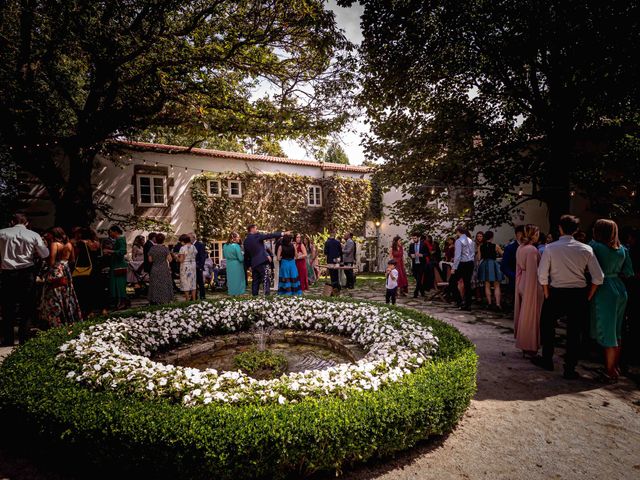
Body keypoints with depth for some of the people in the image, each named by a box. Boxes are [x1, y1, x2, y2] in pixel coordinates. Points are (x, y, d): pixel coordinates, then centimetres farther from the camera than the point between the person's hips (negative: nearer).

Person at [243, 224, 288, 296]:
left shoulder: (246, 240, 12)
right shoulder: (257, 236, -7)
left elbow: (246, 253, 16)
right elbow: (269, 235, -11)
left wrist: (249, 264, 22)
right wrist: (283, 233, -9)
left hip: (253, 263, 7)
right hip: (261, 261, -7)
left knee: (255, 280, 12)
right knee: (265, 279, -4)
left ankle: (254, 294, 12)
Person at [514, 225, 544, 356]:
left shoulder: (520, 249, 8)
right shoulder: (532, 250, -19)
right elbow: (533, 272, -20)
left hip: (522, 284, 9)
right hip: (532, 286, -9)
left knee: (524, 314, 17)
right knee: (531, 316, 2)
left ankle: (523, 343, 29)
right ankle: (530, 347, 11)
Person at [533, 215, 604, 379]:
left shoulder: (550, 248, -9)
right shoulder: (586, 249, -3)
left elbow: (542, 276, -11)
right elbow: (598, 277, -4)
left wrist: (547, 295, 1)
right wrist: (588, 297, 6)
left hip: (556, 293, -2)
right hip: (579, 295, 2)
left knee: (547, 325, 19)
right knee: (574, 332, 11)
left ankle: (547, 360, 29)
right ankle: (570, 369, 18)